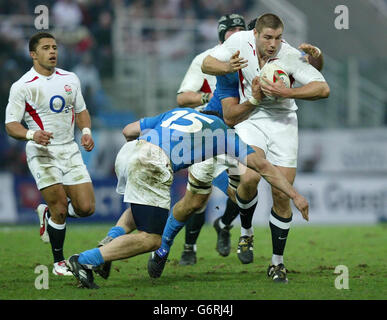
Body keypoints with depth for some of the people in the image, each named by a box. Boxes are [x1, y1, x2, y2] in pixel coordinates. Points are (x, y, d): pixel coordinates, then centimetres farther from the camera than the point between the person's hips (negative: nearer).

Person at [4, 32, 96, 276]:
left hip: (70, 150, 5)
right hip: (42, 153, -5)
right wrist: (32, 134, -27)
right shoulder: (22, 86, -8)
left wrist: (86, 131, 1)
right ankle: (59, 262, 7)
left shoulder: (70, 79, 8)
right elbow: (11, 124, -7)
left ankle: (49, 214, 28)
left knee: (86, 207, -4)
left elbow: (81, 110, 21)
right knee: (60, 206, -11)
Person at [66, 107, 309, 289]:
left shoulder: (178, 113, 33)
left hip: (126, 153, 7)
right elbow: (262, 166, 19)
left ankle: (109, 243, 14)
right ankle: (85, 260, -8)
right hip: (152, 165, -7)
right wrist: (295, 195, 21)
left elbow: (129, 131, 31)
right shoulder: (223, 132, 21)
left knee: (140, 207, 36)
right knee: (151, 240, 0)